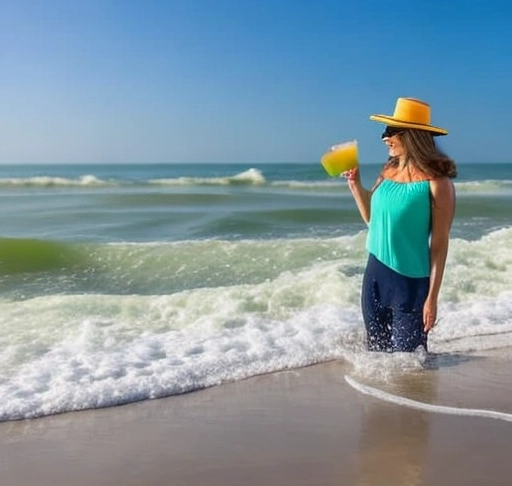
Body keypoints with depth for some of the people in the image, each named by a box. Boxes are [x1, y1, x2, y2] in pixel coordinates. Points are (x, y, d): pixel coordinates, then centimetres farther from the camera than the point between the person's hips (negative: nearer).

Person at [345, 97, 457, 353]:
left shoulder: (436, 182, -14)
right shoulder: (388, 171, 4)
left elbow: (440, 244, -13)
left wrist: (432, 297, -14)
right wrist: (354, 183, 5)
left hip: (411, 282, -6)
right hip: (375, 275, 6)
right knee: (376, 352, 18)